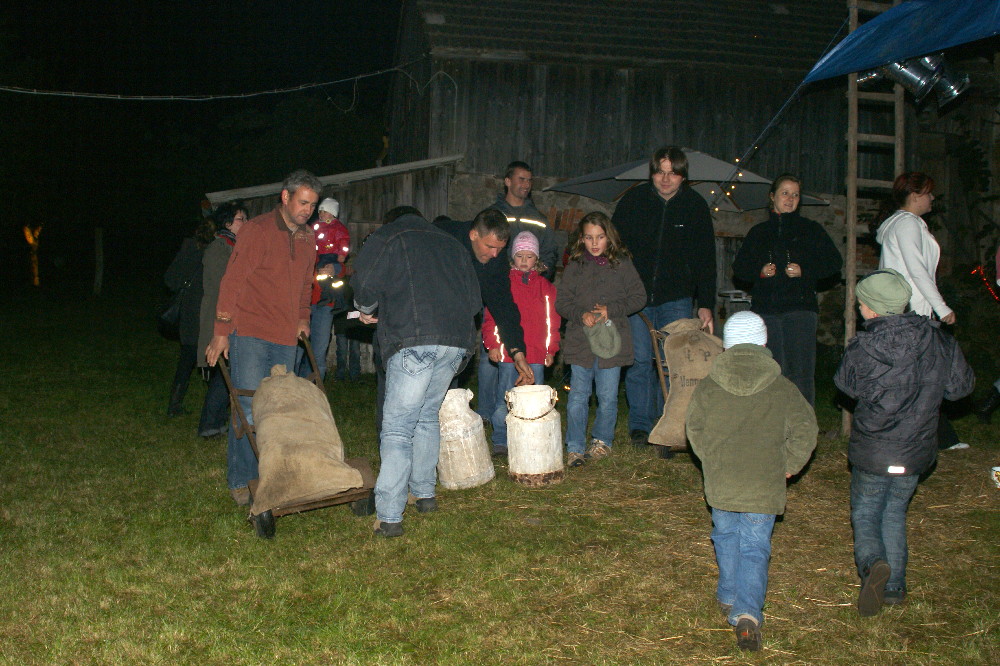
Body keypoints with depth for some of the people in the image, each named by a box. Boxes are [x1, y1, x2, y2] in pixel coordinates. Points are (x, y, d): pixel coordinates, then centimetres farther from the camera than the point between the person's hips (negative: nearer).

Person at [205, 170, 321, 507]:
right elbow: (232, 281, -7)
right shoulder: (257, 230, -6)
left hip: (286, 339, 6)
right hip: (250, 334, -6)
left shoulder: (308, 238, 14)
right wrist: (221, 332, -9)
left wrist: (302, 318, 17)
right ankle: (240, 481, 4)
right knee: (249, 408, -7)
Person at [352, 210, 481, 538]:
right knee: (427, 416, 21)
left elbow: (366, 284, -3)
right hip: (458, 341, 6)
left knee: (397, 427, -6)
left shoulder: (388, 238, 11)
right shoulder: (452, 244, 27)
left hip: (414, 341, -6)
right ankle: (425, 494, 27)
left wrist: (367, 311, 16)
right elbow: (475, 300, 23)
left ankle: (389, 517, -11)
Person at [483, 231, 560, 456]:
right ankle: (500, 442, 10)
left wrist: (551, 349, 8)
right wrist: (493, 344, -4)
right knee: (505, 399, 1)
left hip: (536, 353, 2)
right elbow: (491, 316, 3)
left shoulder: (545, 287, 12)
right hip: (508, 352, -2)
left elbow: (552, 319, 13)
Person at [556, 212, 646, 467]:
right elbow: (561, 302, 6)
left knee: (607, 397, 6)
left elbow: (638, 297, 4)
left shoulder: (622, 264, 4)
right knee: (577, 397, 0)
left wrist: (611, 309, -9)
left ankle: (602, 441, 25)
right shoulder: (574, 267, 6)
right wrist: (580, 315, -12)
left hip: (612, 342, 0)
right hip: (580, 341, 1)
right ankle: (574, 448, 7)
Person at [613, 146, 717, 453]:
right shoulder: (634, 200, 0)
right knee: (640, 360, -1)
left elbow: (705, 259, 4)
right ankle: (640, 424, 13)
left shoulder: (695, 205, 1)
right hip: (636, 296, 0)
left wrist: (706, 304, -1)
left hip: (676, 299, 0)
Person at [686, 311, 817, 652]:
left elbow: (695, 429, 4)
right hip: (764, 487, -1)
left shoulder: (708, 386, 0)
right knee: (754, 548, 4)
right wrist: (788, 466, 8)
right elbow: (805, 430, -3)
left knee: (726, 537, 22)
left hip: (720, 483, 1)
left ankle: (729, 598, 35)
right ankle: (747, 613, -10)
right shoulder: (782, 388, -1)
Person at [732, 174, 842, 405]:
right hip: (765, 309, 3)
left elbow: (834, 263, 6)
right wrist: (760, 271, -4)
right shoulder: (759, 232, 17)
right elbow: (739, 268, 17)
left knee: (800, 371, -9)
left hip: (800, 308, -2)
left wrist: (804, 271, -9)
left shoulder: (811, 229, 10)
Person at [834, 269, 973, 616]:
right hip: (916, 452, 4)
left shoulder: (863, 347, -17)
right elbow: (961, 386, 6)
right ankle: (895, 585, 24)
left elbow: (846, 384, 1)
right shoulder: (939, 342, -7)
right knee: (894, 513, 22)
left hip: (871, 452, -4)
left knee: (865, 514, 12)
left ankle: (873, 563, -16)